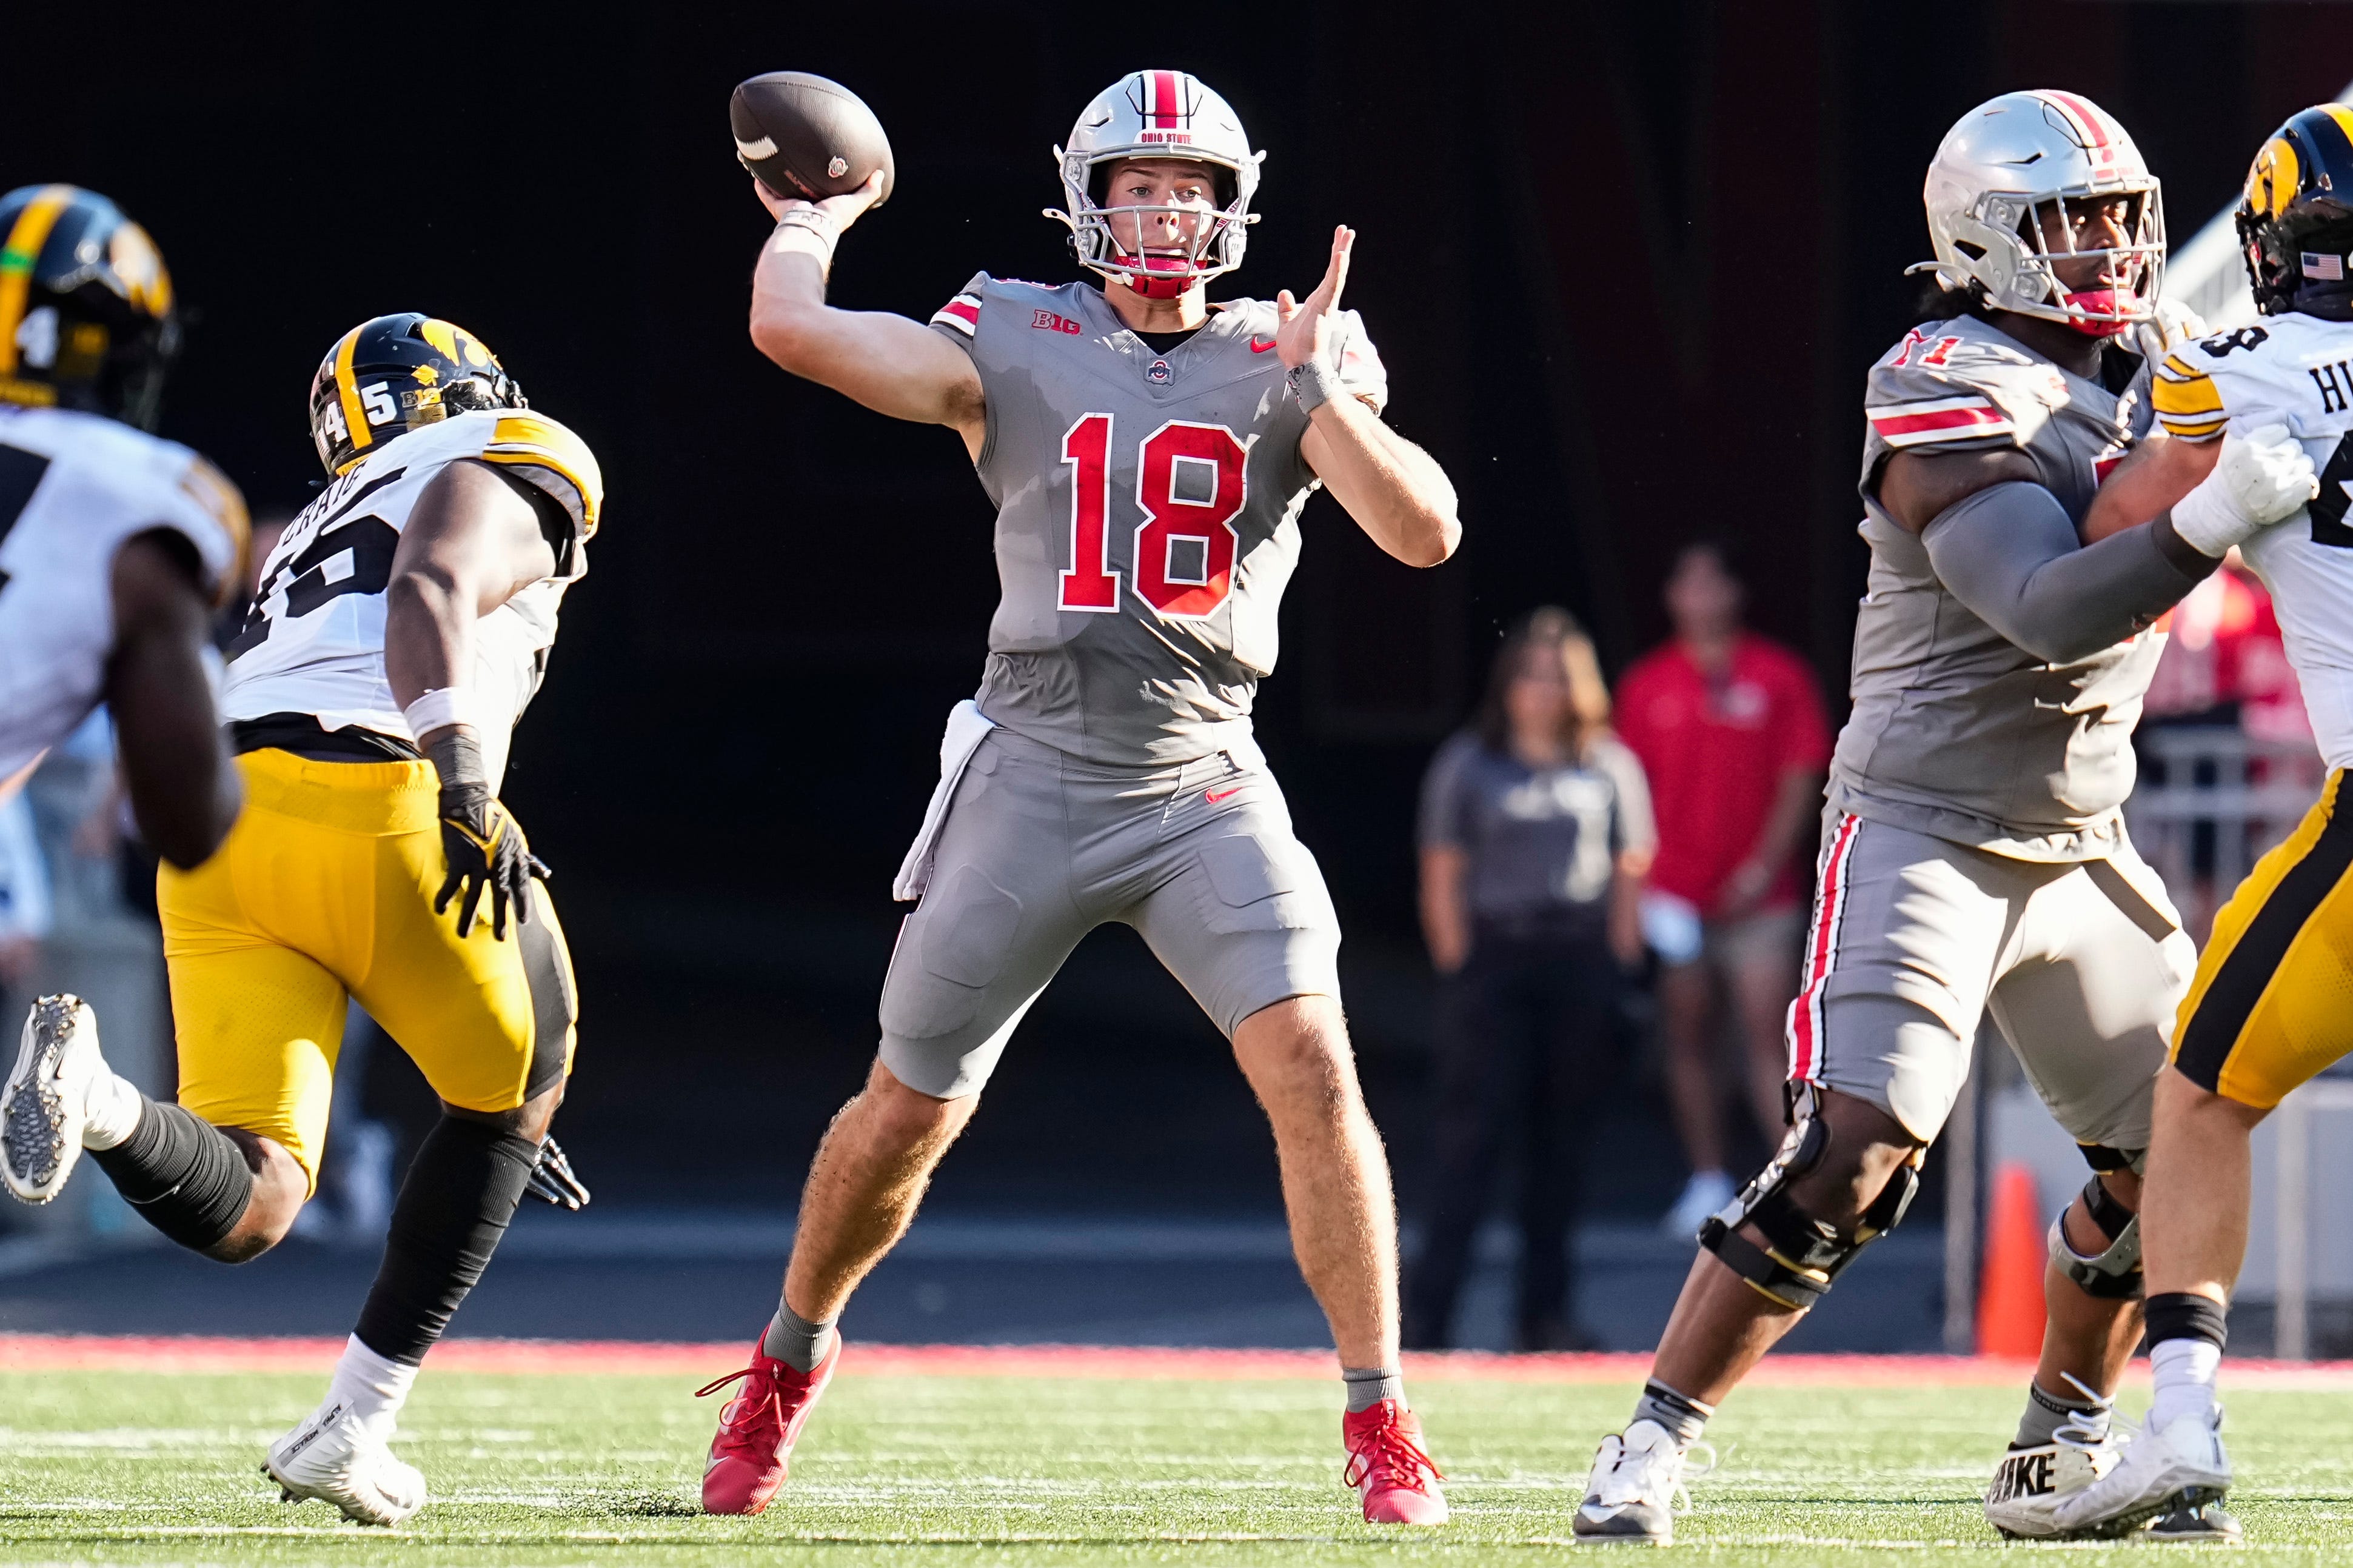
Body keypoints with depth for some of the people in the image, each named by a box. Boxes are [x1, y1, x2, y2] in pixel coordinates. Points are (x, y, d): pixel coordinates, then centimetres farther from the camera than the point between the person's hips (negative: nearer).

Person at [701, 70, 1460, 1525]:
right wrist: (813, 216, 6)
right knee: (909, 1114, 9)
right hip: (1034, 783, 0)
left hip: (1208, 789, 0)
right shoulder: (1016, 342, -1)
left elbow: (1425, 533, -12)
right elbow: (791, 329, -12)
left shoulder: (1285, 360, 1)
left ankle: (1384, 1428, -9)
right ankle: (789, 1361, 36)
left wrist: (1329, 394, -25)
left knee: (1313, 1071, -18)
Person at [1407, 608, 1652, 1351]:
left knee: (1560, 1143, 5)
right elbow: (1442, 876, 3)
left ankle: (1545, 1311, 10)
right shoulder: (1467, 766, 6)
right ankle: (1425, 1313, -10)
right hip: (1494, 957, -2)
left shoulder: (1609, 768, 10)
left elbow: (1629, 874, 10)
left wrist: (1621, 972, 2)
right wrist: (1456, 967, -5)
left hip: (1581, 962, 2)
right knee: (1471, 1136, -9)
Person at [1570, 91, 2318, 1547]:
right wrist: (2210, 520, -41)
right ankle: (1652, 1448, -10)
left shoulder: (2147, 374, 8)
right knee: (1853, 1154, -18)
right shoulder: (1957, 399, -17)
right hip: (1926, 829, -8)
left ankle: (2058, 1451, 21)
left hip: (2081, 849, 8)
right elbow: (2053, 610, -29)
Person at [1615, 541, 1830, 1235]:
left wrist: (1765, 865, -8)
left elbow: (1801, 778, 1)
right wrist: (1639, 877, -1)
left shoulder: (1779, 676, 3)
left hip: (1756, 898, -2)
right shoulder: (1647, 683, 8)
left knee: (1768, 1035, -8)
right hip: (1673, 901, 2)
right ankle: (1708, 1182, 11)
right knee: (1686, 1037, 4)